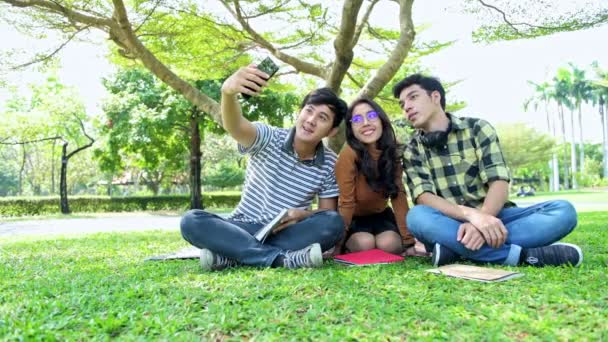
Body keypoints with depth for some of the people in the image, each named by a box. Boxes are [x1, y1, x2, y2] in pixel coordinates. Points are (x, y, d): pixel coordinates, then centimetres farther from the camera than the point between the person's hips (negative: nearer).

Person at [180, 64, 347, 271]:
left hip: (286, 235, 1)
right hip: (242, 230, -1)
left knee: (334, 223, -29)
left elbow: (329, 213, 2)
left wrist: (303, 215, -21)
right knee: (191, 221, -27)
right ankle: (284, 258, -35)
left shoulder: (330, 165, -2)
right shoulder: (269, 140, -8)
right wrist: (228, 93, -52)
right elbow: (235, 127, -29)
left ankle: (232, 255, -28)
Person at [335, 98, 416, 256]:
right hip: (354, 218, -3)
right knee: (365, 243, -31)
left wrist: (409, 242, -18)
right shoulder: (348, 155, -27)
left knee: (390, 245, -25)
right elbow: (346, 203, -24)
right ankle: (347, 245, 3)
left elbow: (399, 195, -14)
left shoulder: (392, 153, -12)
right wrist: (338, 244, -25)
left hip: (380, 215, 3)